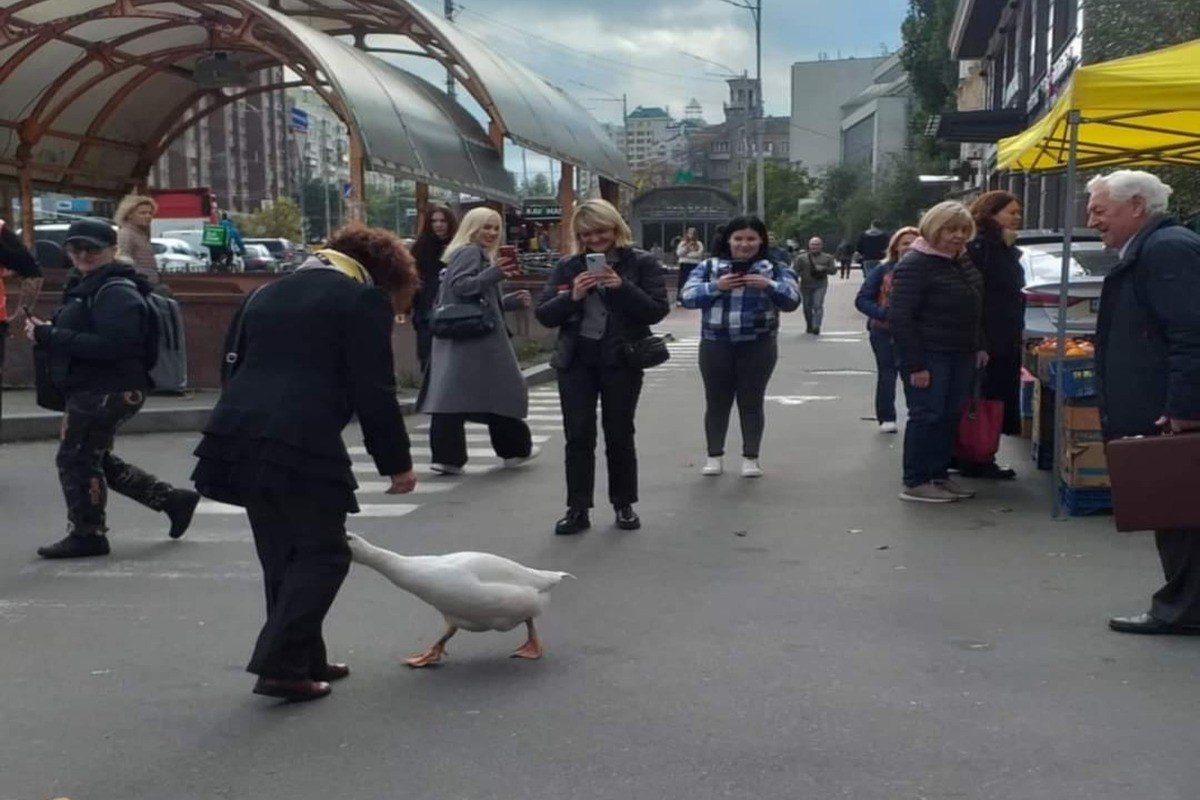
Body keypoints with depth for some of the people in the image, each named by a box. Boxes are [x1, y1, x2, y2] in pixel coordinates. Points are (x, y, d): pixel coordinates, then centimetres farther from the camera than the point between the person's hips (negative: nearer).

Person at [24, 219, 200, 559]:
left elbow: (111, 345, -28)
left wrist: (51, 336, -27)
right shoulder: (85, 287, 17)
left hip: (107, 391, -11)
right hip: (91, 390, 11)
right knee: (97, 460, 18)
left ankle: (86, 535, 10)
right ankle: (172, 499, 24)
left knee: (75, 458, -3)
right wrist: (46, 332, -2)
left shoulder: (116, 292, -16)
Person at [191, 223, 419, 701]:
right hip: (300, 444, -7)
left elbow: (234, 367, 23)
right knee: (322, 553, 4)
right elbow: (373, 392, -4)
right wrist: (396, 461, 3)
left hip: (241, 436, 8)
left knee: (283, 555, 17)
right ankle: (279, 666, -2)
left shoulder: (268, 293, 24)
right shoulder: (364, 298, 2)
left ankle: (303, 659, 24)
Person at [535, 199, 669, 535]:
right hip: (576, 360, 2)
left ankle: (624, 505, 20)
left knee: (619, 434, 7)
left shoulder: (641, 262, -1)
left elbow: (657, 310, -9)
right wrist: (572, 296, -16)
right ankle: (577, 509, 5)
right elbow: (544, 315, 2)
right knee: (578, 435, 0)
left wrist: (623, 287, -22)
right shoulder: (567, 266, 6)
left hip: (621, 359, -2)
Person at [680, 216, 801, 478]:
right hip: (716, 345, 1)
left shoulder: (775, 268, 5)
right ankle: (715, 456, 18)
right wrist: (715, 287, -14)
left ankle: (750, 457, 13)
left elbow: (792, 300, -3)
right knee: (716, 401, 7)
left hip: (758, 346, -1)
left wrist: (769, 285, -19)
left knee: (752, 402, 4)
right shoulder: (710, 266, 7)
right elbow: (688, 297, 0)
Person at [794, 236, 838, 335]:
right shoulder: (801, 258, 6)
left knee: (818, 305, -15)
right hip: (806, 285, 1)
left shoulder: (827, 257, 9)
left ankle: (816, 327, -18)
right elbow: (795, 270, 1)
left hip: (820, 286, -1)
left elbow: (833, 270, 7)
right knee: (807, 307, 8)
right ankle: (809, 326, 26)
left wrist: (823, 268, -10)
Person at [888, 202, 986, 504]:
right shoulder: (914, 265, -14)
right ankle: (915, 483, 1)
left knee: (950, 416, 11)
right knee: (926, 416, -6)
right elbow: (900, 318, -19)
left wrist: (978, 346, 14)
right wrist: (915, 364, -22)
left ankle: (939, 475, 20)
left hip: (960, 355, 8)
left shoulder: (963, 264, 14)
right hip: (928, 357, -8)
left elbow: (973, 310, 25)